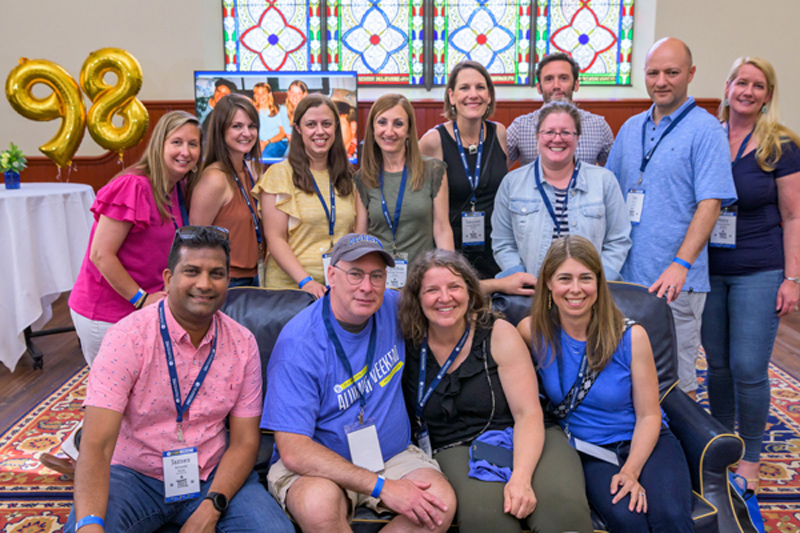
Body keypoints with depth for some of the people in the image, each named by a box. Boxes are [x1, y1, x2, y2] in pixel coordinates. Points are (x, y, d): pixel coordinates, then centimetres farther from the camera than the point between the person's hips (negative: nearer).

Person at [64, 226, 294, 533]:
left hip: (212, 477, 2)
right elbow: (96, 444, -19)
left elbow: (245, 440, -1)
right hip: (134, 476, -2)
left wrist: (210, 508, -17)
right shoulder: (128, 336, -14)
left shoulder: (243, 344, -4)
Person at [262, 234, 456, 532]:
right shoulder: (299, 342, -19)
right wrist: (382, 487, -26)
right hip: (315, 465, -4)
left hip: (391, 455, 5)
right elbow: (293, 451, -23)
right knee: (319, 505, -36)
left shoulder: (393, 307, -3)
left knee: (442, 504, -23)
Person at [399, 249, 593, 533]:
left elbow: (529, 414, -7)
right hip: (456, 451, -1)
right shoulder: (409, 343, 2)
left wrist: (521, 477, -24)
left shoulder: (498, 334, -2)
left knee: (564, 505, -30)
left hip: (522, 443, 1)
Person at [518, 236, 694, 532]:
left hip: (643, 442, 0)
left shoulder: (630, 337, -8)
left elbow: (648, 416, -4)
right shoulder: (533, 332, -7)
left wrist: (631, 471, -17)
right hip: (588, 452, 0)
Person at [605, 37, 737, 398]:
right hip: (624, 274, 6)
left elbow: (709, 204, -15)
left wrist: (680, 265, -25)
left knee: (676, 380, 3)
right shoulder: (631, 128, 12)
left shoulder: (705, 130, -7)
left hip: (676, 280, -6)